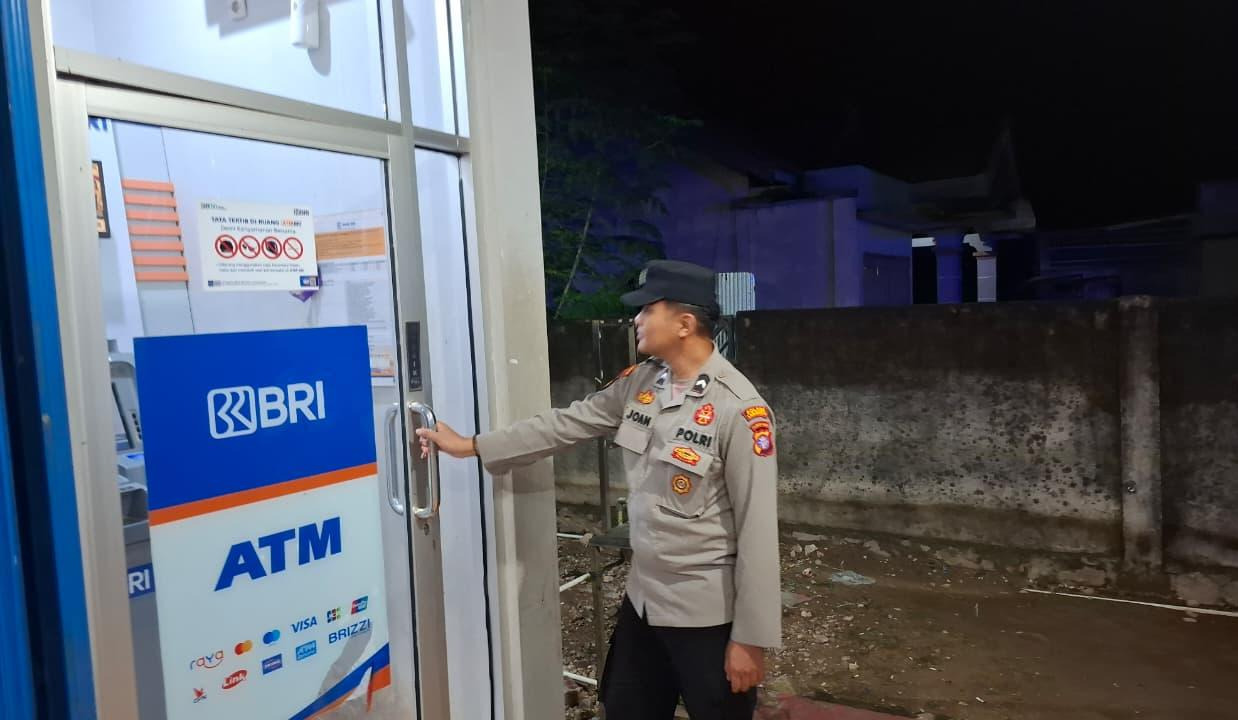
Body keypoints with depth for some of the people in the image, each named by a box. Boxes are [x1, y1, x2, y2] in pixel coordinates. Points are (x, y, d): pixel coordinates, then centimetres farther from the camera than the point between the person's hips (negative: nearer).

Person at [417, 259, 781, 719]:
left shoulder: (740, 410, -22)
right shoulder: (639, 383, -1)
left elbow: (757, 532, -20)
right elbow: (568, 423, 8)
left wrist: (751, 638, -16)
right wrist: (470, 446, 11)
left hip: (708, 612, -7)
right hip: (643, 596, 7)